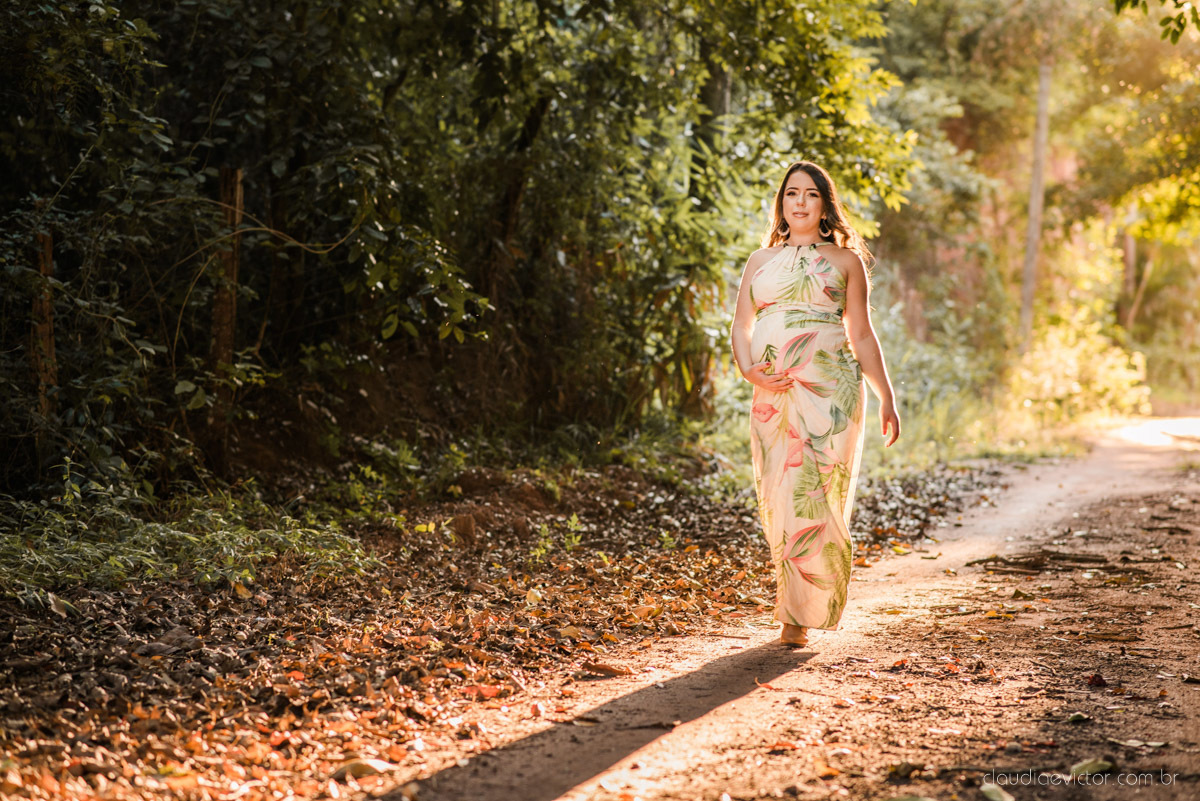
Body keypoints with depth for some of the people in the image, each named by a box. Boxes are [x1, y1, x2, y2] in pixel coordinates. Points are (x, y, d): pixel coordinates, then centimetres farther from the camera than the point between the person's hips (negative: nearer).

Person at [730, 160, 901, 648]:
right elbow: (741, 326, 13)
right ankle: (793, 601, 18)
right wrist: (749, 369, -7)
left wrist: (887, 398, 7)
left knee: (814, 497, -10)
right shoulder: (761, 260, 18)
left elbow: (862, 334, 11)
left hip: (829, 390, -3)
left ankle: (803, 614, -4)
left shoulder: (844, 260, 10)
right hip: (772, 395, 3)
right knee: (776, 500, 3)